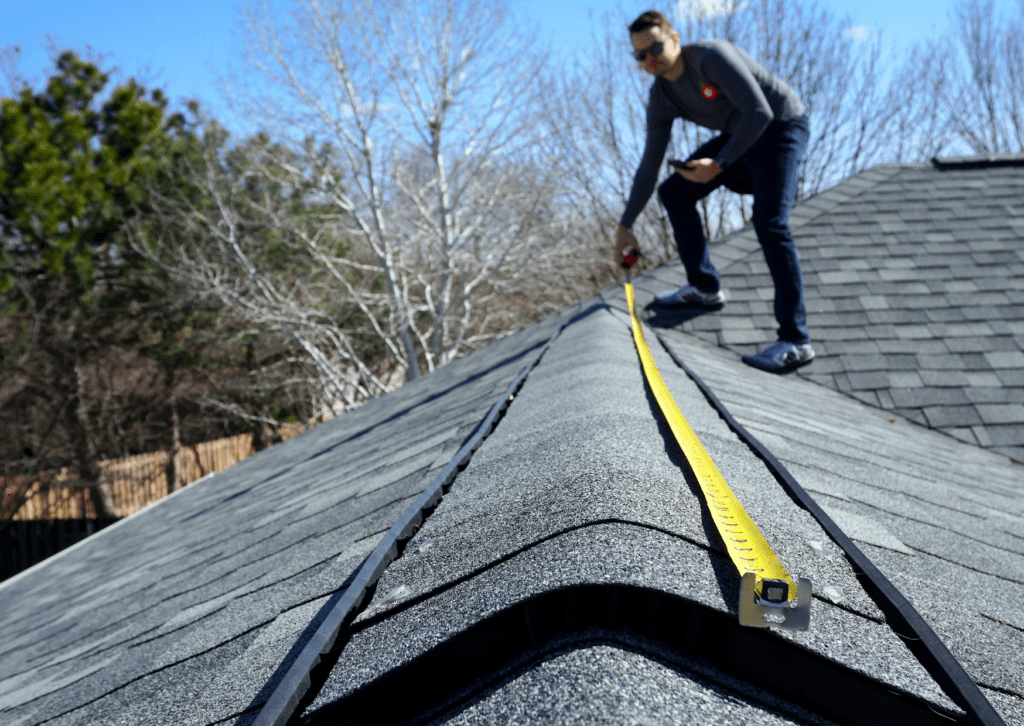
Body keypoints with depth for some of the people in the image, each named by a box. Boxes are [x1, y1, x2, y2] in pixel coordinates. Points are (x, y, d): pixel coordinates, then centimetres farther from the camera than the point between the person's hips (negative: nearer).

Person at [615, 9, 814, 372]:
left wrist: (719, 164, -35)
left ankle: (795, 341, -27)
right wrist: (625, 225, 7)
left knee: (769, 222, -27)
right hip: (740, 137, 8)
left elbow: (760, 112, -29)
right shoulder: (661, 99, -2)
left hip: (781, 128, -8)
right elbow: (649, 165, 5)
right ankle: (705, 287, 16)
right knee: (673, 192, 6)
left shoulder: (712, 56, -25)